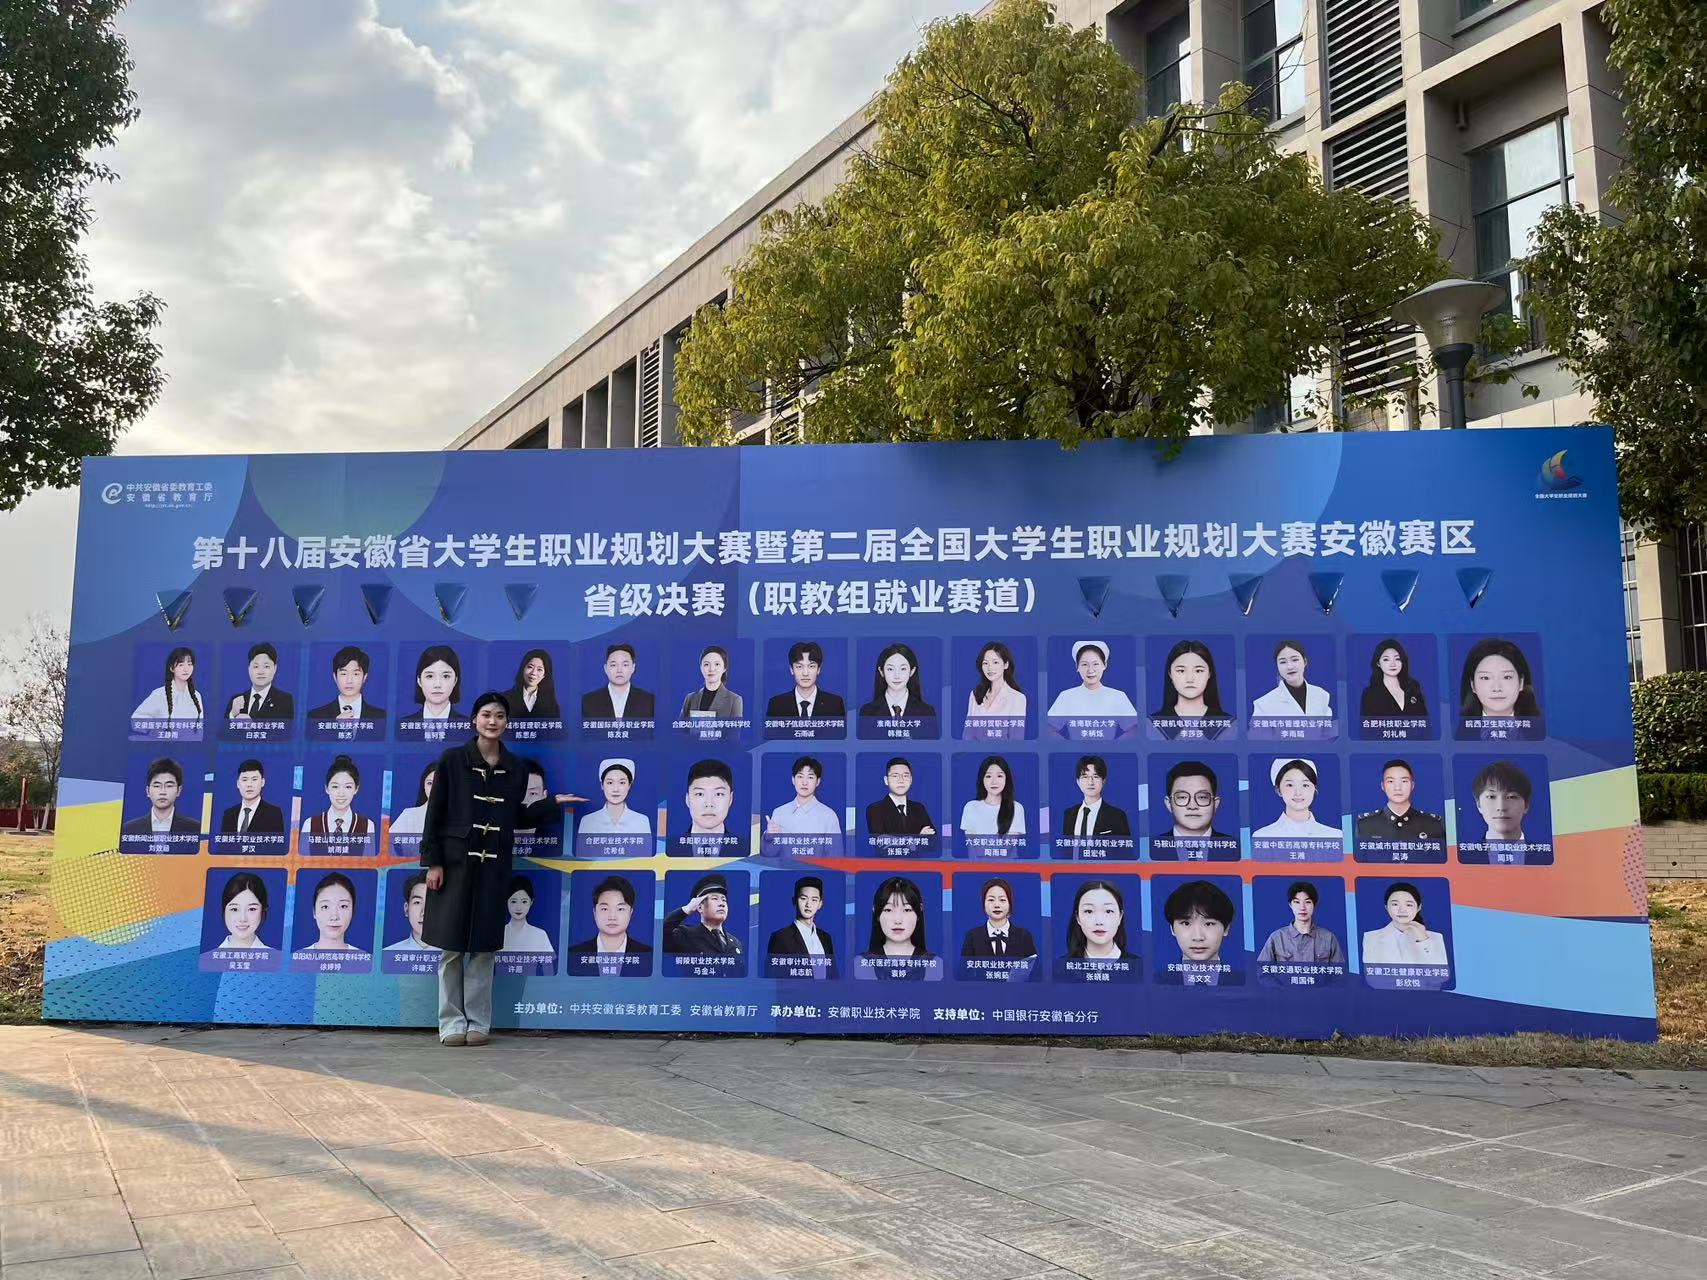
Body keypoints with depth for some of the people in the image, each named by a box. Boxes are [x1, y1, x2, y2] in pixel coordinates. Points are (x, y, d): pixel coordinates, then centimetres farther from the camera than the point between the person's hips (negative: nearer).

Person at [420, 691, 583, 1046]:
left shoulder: (515, 768, 8)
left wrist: (553, 804, 7)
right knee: (452, 945, 1)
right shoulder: (453, 760, -1)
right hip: (455, 860, -2)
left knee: (484, 947, 5)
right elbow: (434, 814, -2)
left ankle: (478, 1023, 13)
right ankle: (452, 1023, 10)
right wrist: (432, 862, -8)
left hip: (494, 865, 2)